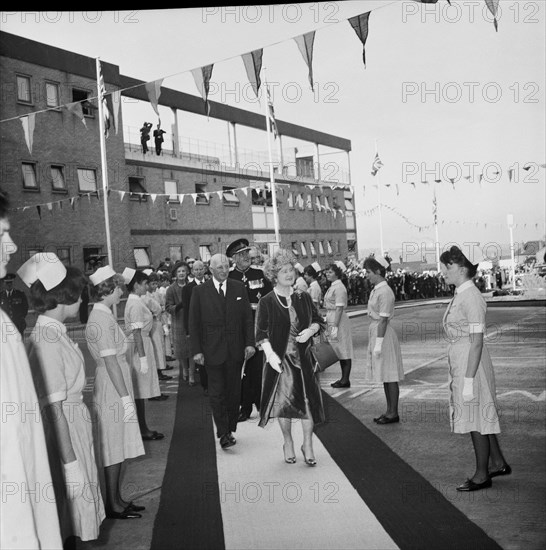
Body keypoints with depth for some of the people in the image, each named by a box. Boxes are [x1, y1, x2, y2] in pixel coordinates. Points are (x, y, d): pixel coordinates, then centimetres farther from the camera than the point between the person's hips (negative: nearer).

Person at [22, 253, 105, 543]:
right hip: (63, 432, -9)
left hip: (75, 421, 9)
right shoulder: (46, 340, -21)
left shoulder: (54, 332, 6)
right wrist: (70, 462, -22)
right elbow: (53, 408, -23)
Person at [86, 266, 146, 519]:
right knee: (114, 447, 1)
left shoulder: (103, 316, 10)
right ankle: (113, 505, 13)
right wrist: (126, 398, -20)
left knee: (118, 446, 15)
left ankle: (117, 500, 25)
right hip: (113, 388, -9)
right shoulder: (102, 320, -19)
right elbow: (111, 362, -22)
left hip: (117, 386, 9)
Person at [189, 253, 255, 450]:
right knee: (217, 393, -3)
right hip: (212, 351, -2)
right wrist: (196, 350, -6)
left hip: (236, 350, 2)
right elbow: (194, 324, -1)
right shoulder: (199, 291, -1)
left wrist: (249, 343, -2)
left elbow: (247, 318, 6)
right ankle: (223, 433, 2)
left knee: (234, 392, 9)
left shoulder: (239, 288, 5)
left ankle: (230, 429, 21)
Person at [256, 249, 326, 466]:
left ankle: (308, 446, 16)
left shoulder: (304, 298, 5)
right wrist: (270, 353, -22)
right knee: (284, 402, 4)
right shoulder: (266, 303, -5)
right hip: (279, 359, -2)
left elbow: (318, 321, 13)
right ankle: (288, 444, 24)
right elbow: (261, 333, -8)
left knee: (308, 402, 2)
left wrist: (311, 330, -8)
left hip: (303, 358, 3)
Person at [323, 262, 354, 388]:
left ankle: (345, 380, 4)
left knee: (343, 351, -2)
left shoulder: (339, 287, -14)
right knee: (339, 351, 13)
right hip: (332, 320, 9)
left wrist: (335, 327, -21)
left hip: (339, 321, -9)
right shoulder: (332, 286, 13)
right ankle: (344, 378, 20)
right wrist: (330, 325, 18)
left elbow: (339, 308, -19)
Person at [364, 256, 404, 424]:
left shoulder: (385, 292, -18)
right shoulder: (376, 289, 10)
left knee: (389, 376, -1)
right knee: (384, 375, 15)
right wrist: (375, 341, 16)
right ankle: (389, 410, 24)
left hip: (384, 334, -10)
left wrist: (379, 344, -20)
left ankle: (393, 413, 8)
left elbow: (383, 320, -20)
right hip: (375, 330, 10)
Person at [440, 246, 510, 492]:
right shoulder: (460, 295, 8)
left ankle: (481, 475, 19)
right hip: (459, 359, 9)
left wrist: (468, 380, -22)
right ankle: (498, 463, 35)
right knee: (480, 416, 19)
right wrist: (460, 374, 20)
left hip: (471, 360, -9)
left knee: (476, 418, 4)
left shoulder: (471, 298, -20)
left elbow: (477, 342, -22)